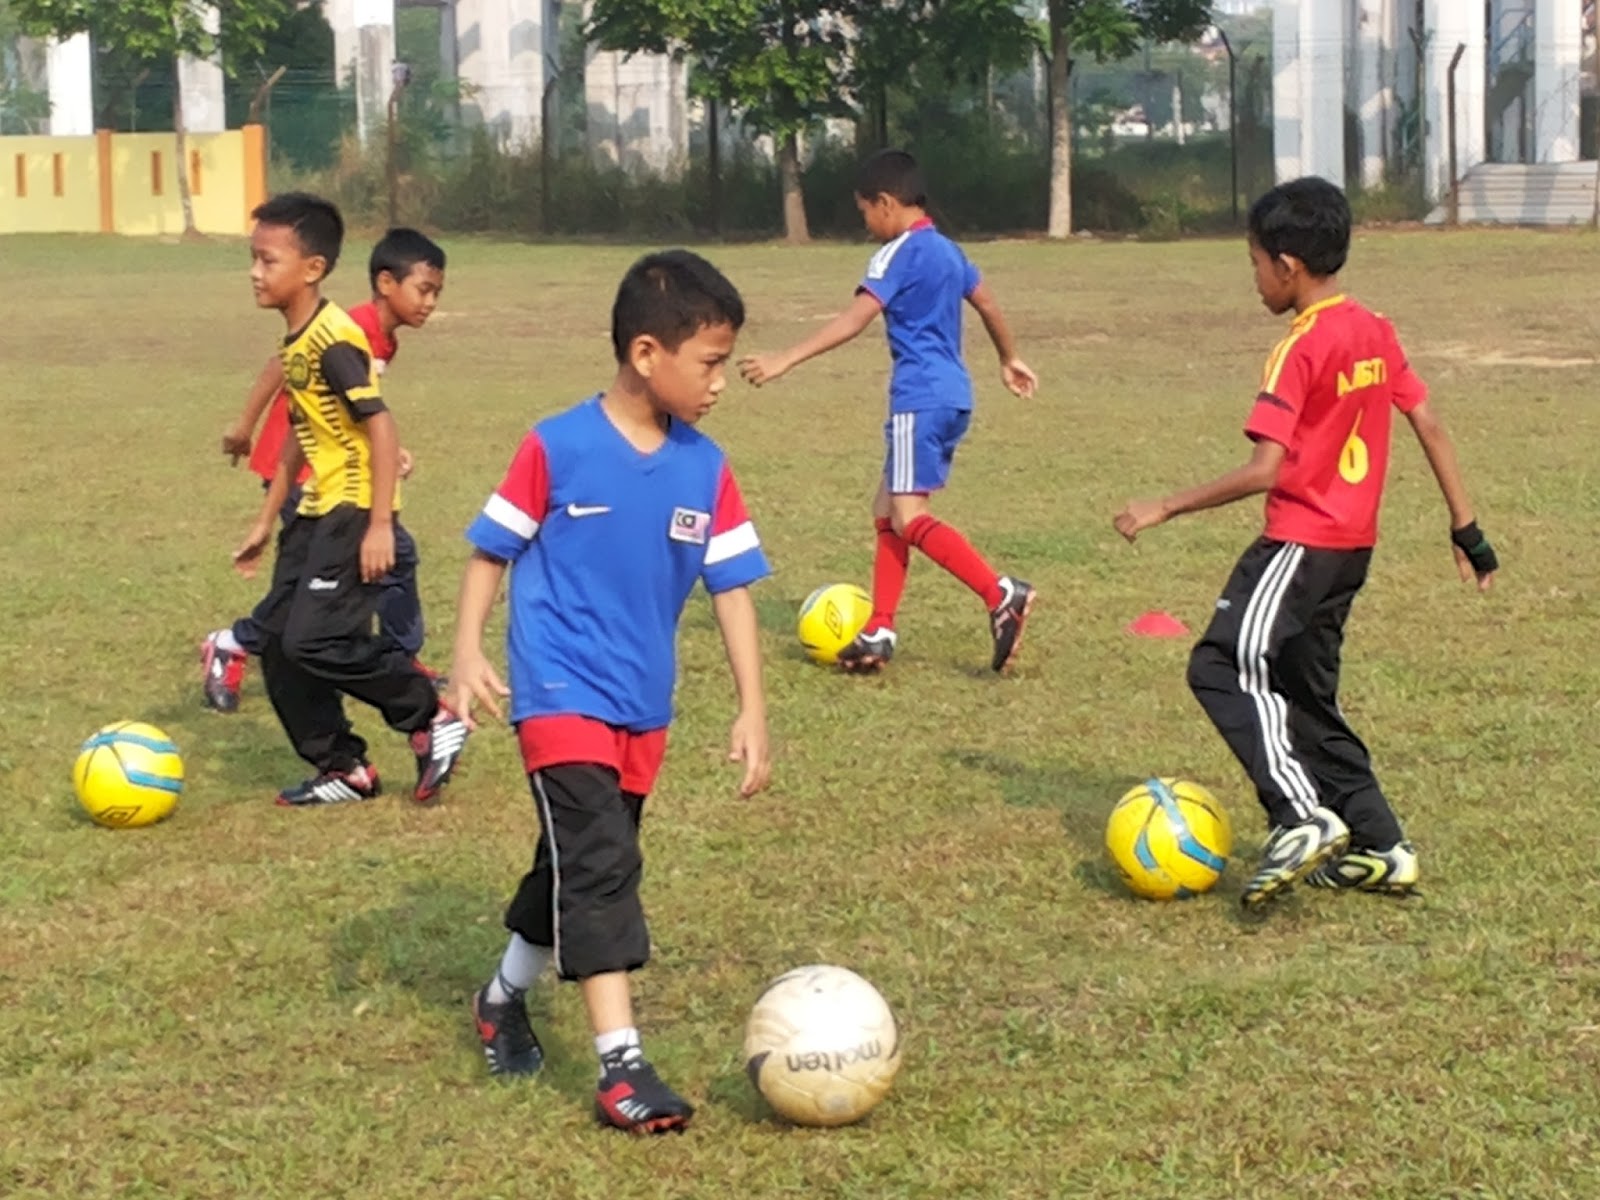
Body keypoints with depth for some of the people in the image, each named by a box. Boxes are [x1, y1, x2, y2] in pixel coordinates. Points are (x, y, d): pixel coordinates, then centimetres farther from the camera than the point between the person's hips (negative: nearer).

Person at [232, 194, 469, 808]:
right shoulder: (295, 342, 12)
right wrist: (266, 520, 26)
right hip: (316, 512, 10)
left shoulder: (334, 340, -17)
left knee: (314, 640, -17)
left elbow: (381, 426, -21)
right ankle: (342, 768, 18)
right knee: (278, 640, 7)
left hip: (354, 510, -10)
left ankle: (432, 719, 0)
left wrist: (379, 524, -25)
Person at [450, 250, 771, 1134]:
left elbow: (731, 589, 2)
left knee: (577, 867, 18)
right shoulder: (556, 449, -12)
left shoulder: (705, 470, 0)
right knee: (600, 864, -16)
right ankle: (621, 1068, -16)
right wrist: (467, 651, -14)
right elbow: (492, 551, -4)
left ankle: (504, 998, 41)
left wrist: (752, 710, -1)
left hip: (644, 706, 6)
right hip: (561, 694, -6)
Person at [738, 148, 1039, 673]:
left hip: (921, 399, -9)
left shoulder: (900, 253, -10)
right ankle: (879, 632, 11)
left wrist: (785, 360, -26)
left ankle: (1002, 594, -23)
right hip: (951, 397, 10)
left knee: (909, 518, -12)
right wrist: (1009, 359, 45)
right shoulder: (945, 249, 16)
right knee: (888, 512, 12)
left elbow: (855, 319, -21)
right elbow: (987, 302, 29)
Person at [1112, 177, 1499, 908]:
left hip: (1301, 542, -9)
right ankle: (1378, 847, 16)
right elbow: (1430, 428, 10)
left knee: (1224, 667, -11)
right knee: (1307, 694, 16)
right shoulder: (1377, 334, 8)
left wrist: (1165, 509, -17)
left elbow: (1266, 470, -22)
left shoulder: (1301, 350, -16)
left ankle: (1303, 818, -22)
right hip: (1354, 545, 9)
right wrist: (1466, 529, 15)